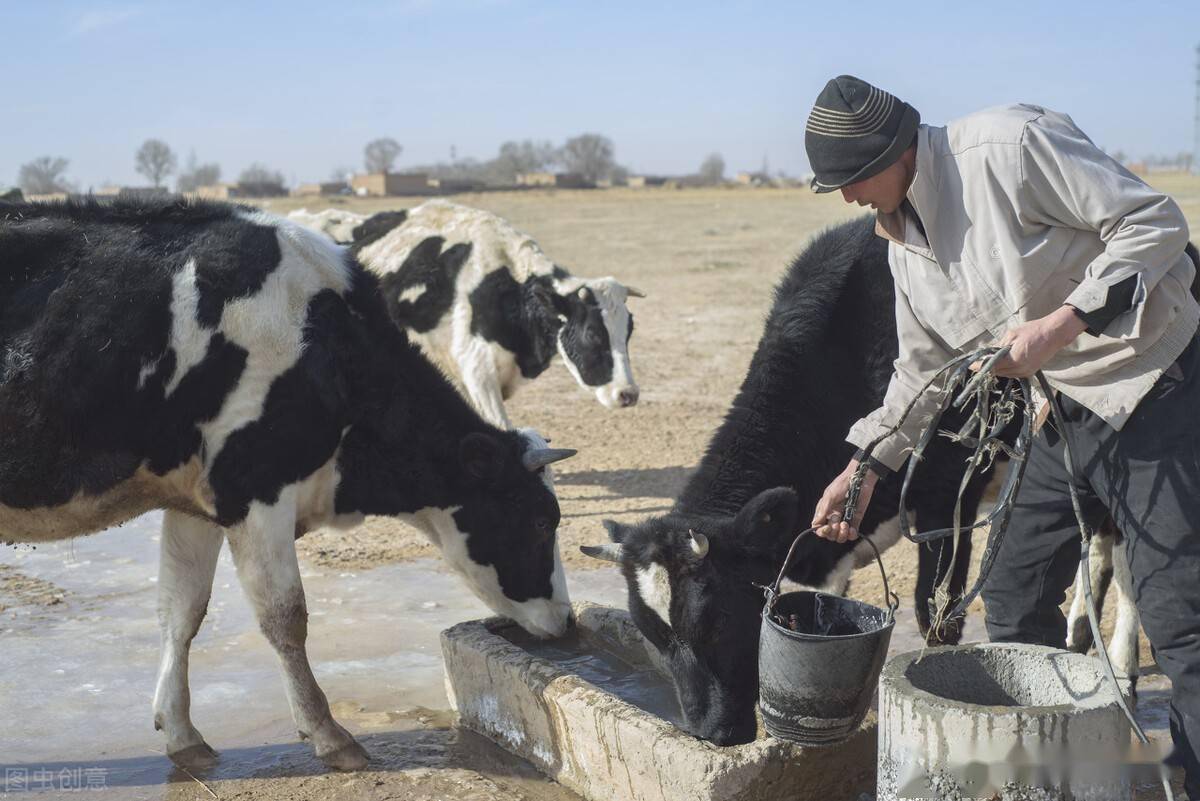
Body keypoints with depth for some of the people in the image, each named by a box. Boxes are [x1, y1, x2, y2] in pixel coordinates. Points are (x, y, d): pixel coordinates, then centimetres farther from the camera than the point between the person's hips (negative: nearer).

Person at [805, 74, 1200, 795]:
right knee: (1016, 601, 11)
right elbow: (923, 368, 16)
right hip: (1064, 411, 8)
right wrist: (863, 471, 12)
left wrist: (1064, 322, -25)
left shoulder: (1009, 143, -19)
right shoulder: (904, 241, 6)